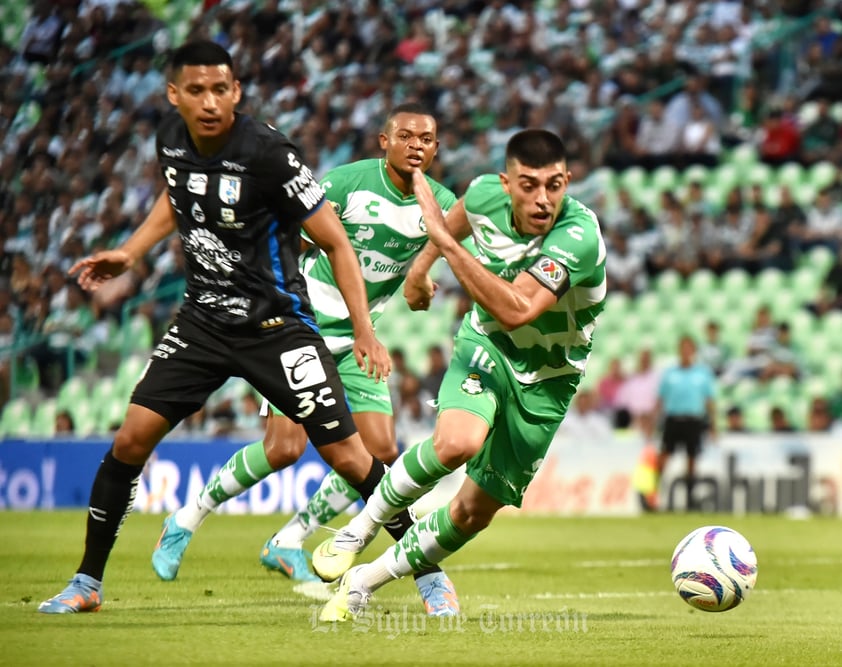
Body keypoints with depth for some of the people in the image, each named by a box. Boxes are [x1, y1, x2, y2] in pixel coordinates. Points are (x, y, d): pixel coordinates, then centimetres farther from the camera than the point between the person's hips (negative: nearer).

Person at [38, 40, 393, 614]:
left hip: (276, 325, -5)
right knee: (132, 438, -3)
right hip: (202, 319, 5)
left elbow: (336, 242, -14)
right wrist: (128, 253, 12)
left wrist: (365, 332, -18)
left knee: (349, 458, -9)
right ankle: (88, 583, 10)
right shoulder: (173, 139, -3)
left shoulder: (268, 153, -20)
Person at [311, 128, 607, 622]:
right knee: (456, 443, -31)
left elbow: (515, 311, -43)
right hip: (486, 345, 1)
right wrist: (421, 264, 24)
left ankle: (365, 582, 23)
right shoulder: (486, 194, -17)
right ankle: (362, 526, -7)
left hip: (545, 381, -1)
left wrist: (446, 241, -43)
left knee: (475, 512, 2)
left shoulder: (579, 235, -32)